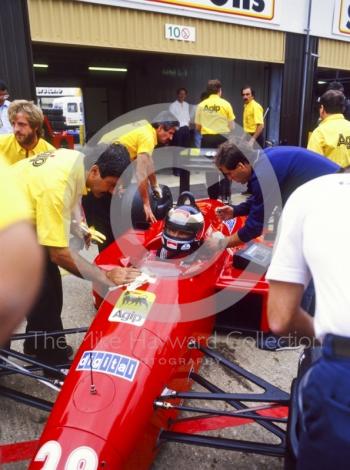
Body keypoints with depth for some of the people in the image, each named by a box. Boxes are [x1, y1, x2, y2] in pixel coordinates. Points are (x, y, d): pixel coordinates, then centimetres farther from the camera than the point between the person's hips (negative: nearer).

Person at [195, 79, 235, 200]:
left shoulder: (201, 105, 2)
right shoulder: (225, 104, -3)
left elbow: (197, 127, 7)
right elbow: (232, 126, 0)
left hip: (207, 139, 2)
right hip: (222, 138, -2)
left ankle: (213, 198, 13)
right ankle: (225, 197, 6)